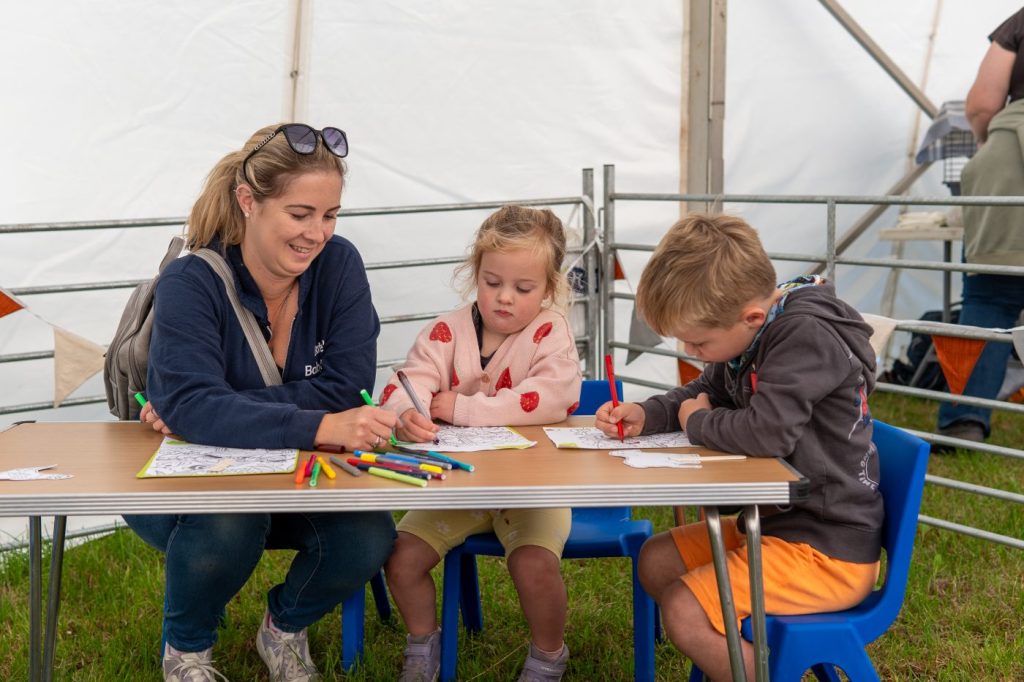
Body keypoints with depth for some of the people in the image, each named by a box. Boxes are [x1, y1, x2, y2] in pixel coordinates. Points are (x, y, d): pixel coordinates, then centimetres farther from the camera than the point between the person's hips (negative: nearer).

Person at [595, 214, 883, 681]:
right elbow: (706, 392, 18)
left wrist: (696, 422, -15)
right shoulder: (750, 327, 3)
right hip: (775, 520, 10)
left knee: (684, 612, -19)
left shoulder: (807, 336, -24)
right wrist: (645, 415, -2)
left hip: (829, 550, -10)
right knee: (656, 561, 12)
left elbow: (766, 432, -35)